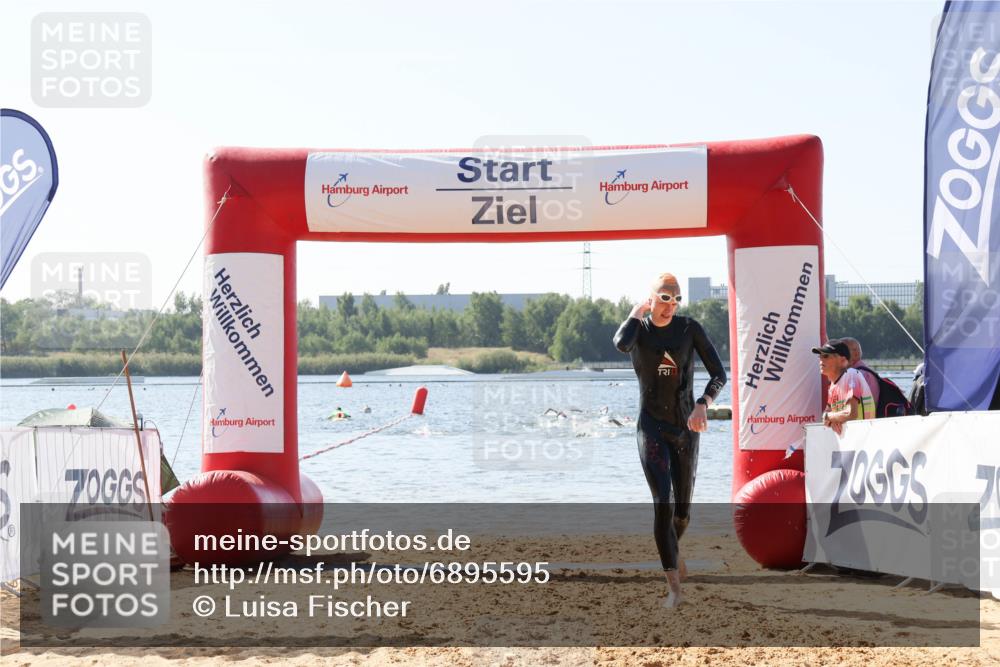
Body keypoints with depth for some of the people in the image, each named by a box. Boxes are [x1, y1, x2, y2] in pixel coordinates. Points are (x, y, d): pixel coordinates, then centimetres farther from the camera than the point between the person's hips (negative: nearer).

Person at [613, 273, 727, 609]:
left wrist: (703, 404, -25)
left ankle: (671, 550, 48)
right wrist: (638, 311, -14)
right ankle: (674, 584, -17)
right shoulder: (638, 329, -4)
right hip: (651, 427, -2)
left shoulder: (690, 328, -3)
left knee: (682, 510, 14)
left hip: (685, 429, 2)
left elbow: (719, 373, -7)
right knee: (663, 503, -19)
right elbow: (622, 344, -30)